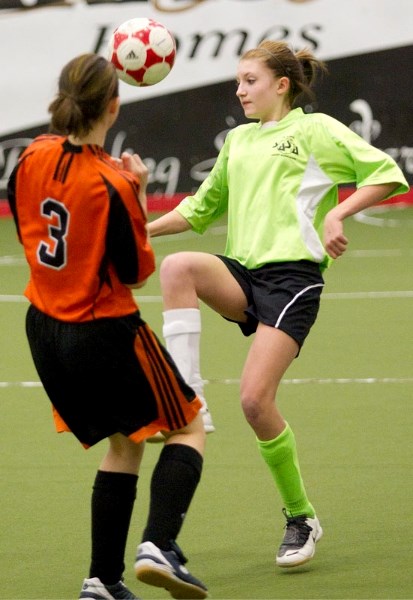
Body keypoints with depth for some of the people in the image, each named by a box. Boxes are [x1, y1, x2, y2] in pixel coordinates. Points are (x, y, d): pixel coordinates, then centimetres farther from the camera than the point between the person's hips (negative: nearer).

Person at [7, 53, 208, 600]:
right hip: (106, 333, -7)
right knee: (188, 428, 11)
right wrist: (139, 198, -8)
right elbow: (136, 270, -15)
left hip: (45, 329, 7)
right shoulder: (110, 184, -22)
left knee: (123, 443, 21)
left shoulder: (32, 159, -4)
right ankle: (159, 546, -9)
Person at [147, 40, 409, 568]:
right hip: (240, 272, 6)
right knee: (176, 267, -29)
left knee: (255, 398, -16)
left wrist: (338, 212, -14)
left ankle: (300, 518, 3)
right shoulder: (238, 140, 22)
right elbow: (202, 207, 33)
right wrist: (141, 230, 22)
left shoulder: (315, 130, 4)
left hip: (291, 276, -6)